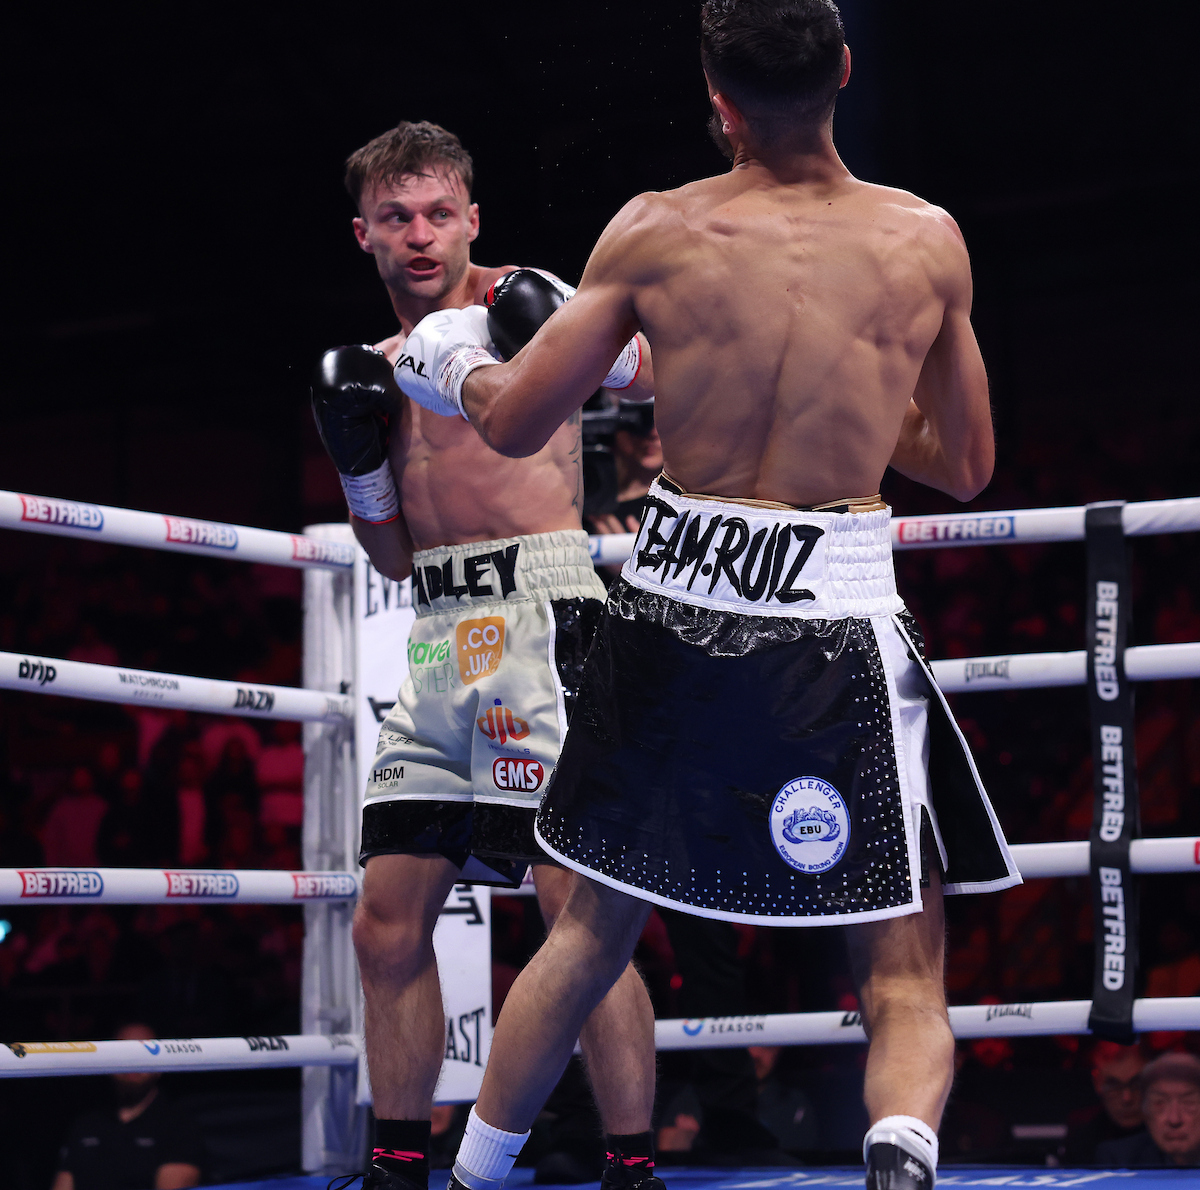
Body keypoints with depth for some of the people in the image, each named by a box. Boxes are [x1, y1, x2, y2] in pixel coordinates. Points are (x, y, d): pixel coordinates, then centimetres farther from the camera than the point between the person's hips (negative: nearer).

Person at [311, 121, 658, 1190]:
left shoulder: (518, 305, 0)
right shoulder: (382, 365, 20)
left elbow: (668, 374, -11)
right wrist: (358, 455, 8)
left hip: (535, 617, -8)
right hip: (439, 640, 8)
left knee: (580, 911, -12)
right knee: (388, 921, 7)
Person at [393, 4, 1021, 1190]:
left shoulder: (655, 231, 1)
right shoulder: (927, 241, 1)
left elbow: (517, 423, 7)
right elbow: (967, 466, 12)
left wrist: (453, 363, 28)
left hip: (675, 603, 2)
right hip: (837, 614, -2)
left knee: (590, 931, 21)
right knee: (905, 978, 5)